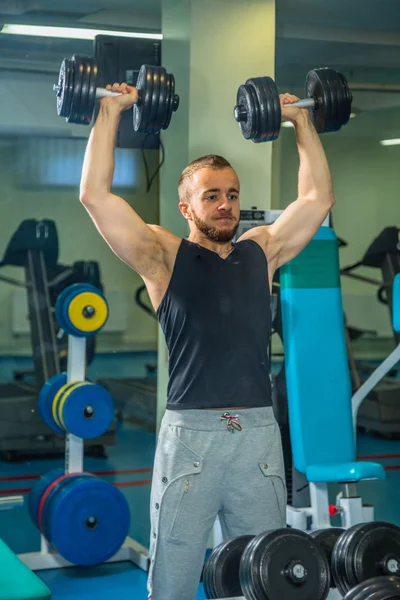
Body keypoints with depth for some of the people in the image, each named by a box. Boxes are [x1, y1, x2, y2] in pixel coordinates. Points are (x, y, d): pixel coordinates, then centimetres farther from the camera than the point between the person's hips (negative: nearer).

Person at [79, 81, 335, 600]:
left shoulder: (262, 251, 14)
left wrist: (301, 121, 21)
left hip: (259, 432, 4)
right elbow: (96, 195, -5)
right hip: (191, 434, -3)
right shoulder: (164, 256, 3)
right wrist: (110, 113, -1)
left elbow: (318, 196, 20)